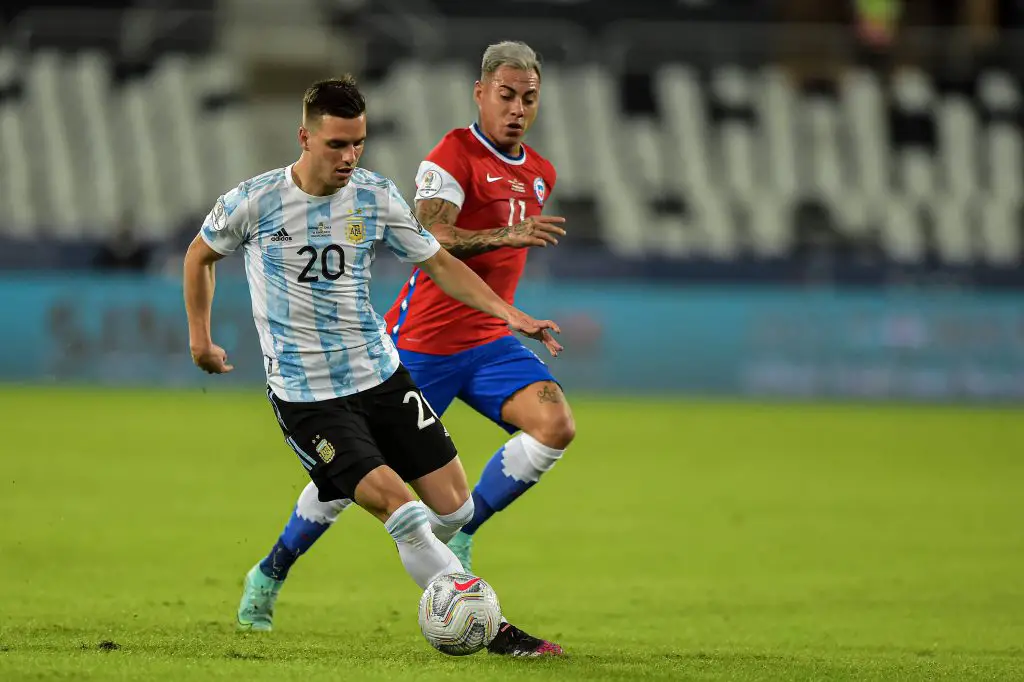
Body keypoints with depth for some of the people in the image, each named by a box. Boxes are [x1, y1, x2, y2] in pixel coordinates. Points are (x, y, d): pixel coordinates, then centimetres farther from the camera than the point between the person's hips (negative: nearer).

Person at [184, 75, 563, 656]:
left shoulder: (377, 198, -2)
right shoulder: (254, 203, -10)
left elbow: (439, 262, 7)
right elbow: (201, 254, 9)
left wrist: (507, 312, -3)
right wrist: (200, 336, 9)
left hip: (380, 374, 5)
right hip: (305, 395, -5)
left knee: (454, 507, 0)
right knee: (397, 505, -20)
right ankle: (495, 631, -16)